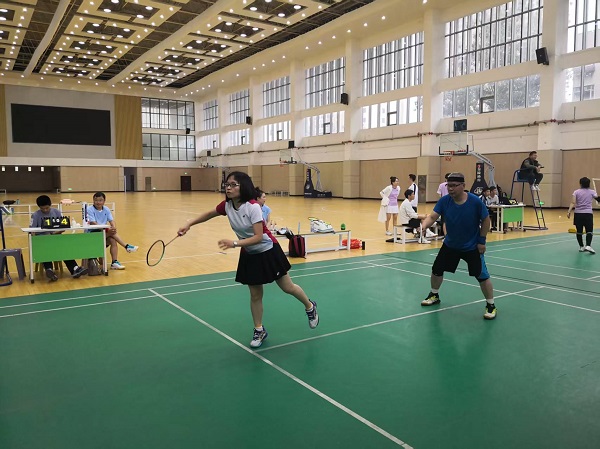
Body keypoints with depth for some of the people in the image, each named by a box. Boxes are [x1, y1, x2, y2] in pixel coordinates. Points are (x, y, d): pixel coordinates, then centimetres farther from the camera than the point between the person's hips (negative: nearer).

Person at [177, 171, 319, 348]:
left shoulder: (253, 207, -29)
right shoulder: (227, 205, -11)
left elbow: (258, 237, -31)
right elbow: (209, 214, 9)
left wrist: (234, 243, -40)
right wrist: (189, 224, 0)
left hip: (268, 251, -5)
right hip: (249, 255, 5)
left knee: (288, 287, 10)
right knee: (255, 295, 9)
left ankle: (310, 307, 38)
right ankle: (259, 331, 28)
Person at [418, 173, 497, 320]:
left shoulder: (475, 202, -22)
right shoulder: (444, 201, -15)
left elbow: (486, 220, -10)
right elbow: (432, 216, -23)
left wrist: (482, 240, -10)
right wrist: (424, 225, -44)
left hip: (472, 247, -3)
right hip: (450, 244, 4)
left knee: (482, 276, -7)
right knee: (436, 269, 12)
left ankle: (491, 305, 14)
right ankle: (434, 295, 37)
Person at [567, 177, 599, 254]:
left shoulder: (576, 192, 4)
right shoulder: (592, 192, 5)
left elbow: (573, 203, -7)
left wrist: (569, 211, -10)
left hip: (578, 213, 1)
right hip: (588, 213, -1)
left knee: (579, 231, 9)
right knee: (589, 231, 0)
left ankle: (581, 247, 15)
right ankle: (588, 246, -19)